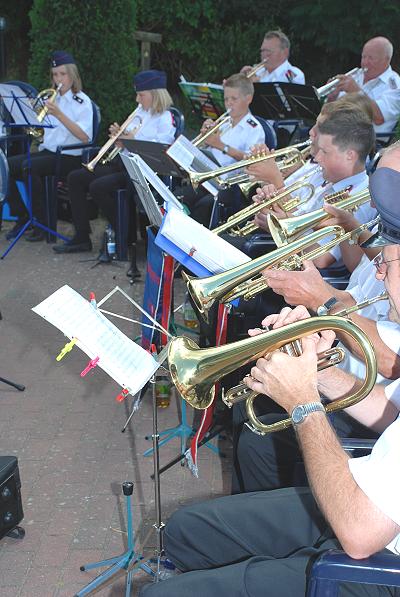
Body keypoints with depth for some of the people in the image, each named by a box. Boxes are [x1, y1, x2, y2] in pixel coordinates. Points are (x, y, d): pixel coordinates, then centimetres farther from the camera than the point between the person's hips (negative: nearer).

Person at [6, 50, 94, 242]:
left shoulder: (82, 101, -3)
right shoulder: (51, 99, 17)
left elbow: (85, 137, -17)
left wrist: (59, 115, -23)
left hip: (69, 156, -7)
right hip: (47, 151, 7)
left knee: (29, 166, -30)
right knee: (9, 164, -15)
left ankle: (42, 223, -17)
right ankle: (22, 217, -3)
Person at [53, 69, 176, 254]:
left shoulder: (165, 119, -7)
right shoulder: (140, 111, 19)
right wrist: (119, 135, 2)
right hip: (122, 163, 10)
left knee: (98, 187, -28)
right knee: (75, 178, -2)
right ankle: (81, 237, -1)